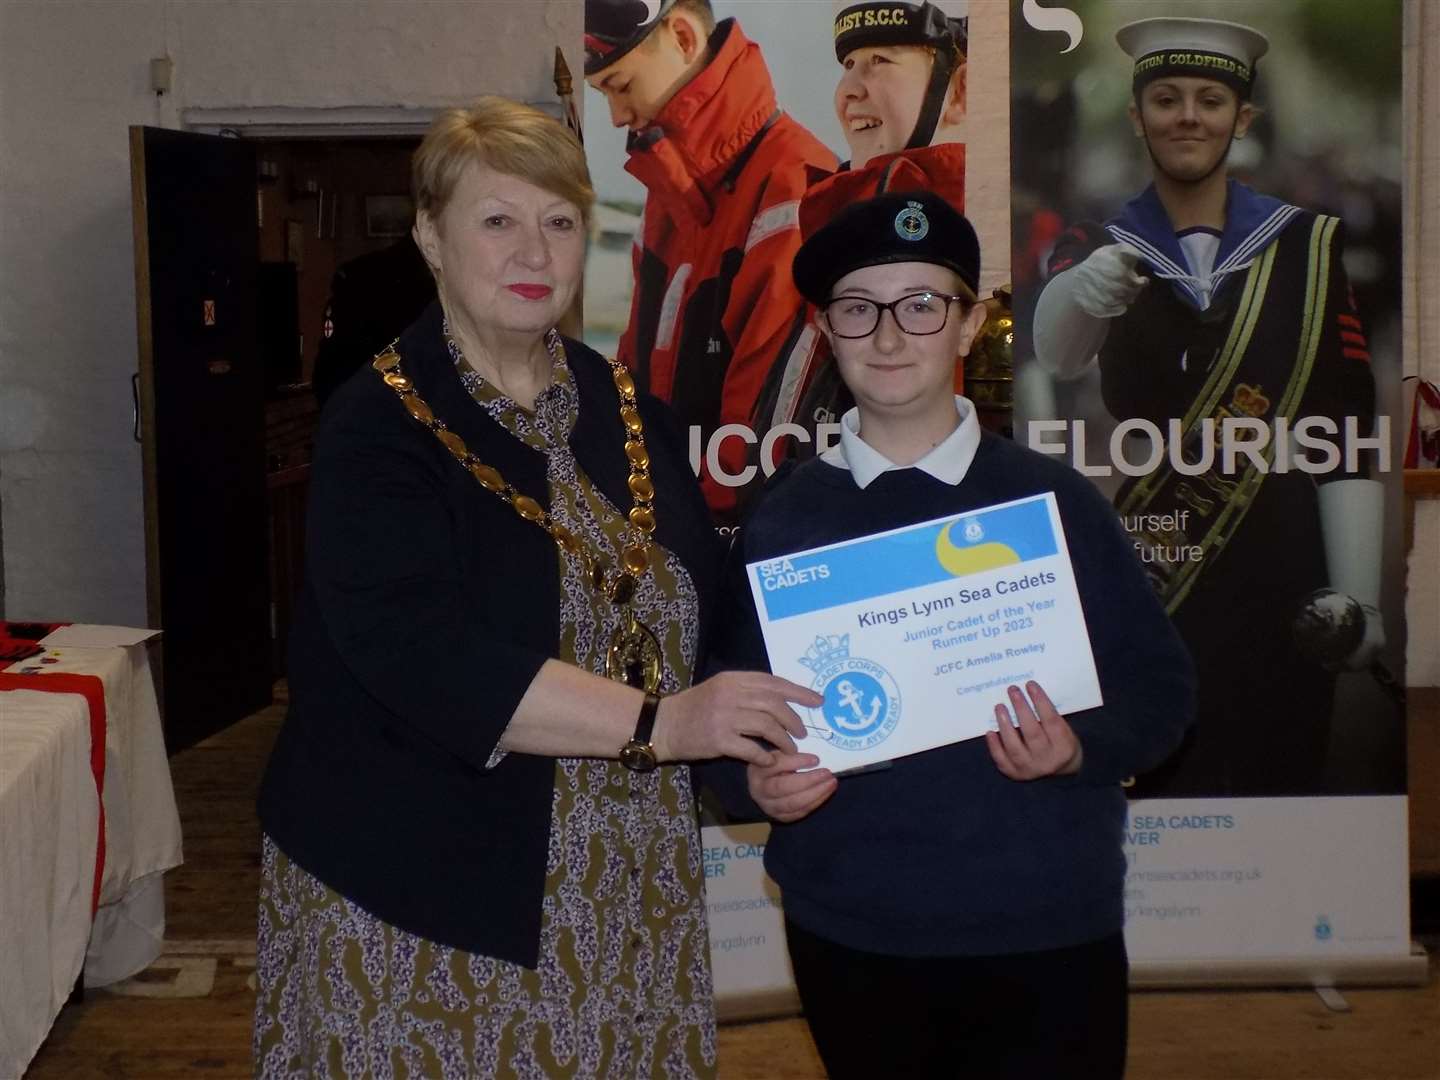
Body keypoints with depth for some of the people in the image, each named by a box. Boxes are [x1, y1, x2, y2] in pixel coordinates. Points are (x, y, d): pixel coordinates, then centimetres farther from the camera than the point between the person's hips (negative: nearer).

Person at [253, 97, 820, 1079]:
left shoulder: (632, 415, 8)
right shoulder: (381, 428, -10)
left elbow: (709, 608, 14)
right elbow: (423, 658, -23)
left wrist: (772, 740, -4)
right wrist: (656, 722, -28)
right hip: (419, 902, -4)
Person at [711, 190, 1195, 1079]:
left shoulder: (1054, 499, -2)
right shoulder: (783, 516, 1)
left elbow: (1159, 683, 0)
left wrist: (1081, 749, -19)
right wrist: (757, 781, -16)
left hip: (1048, 935, -1)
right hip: (848, 937, 1)